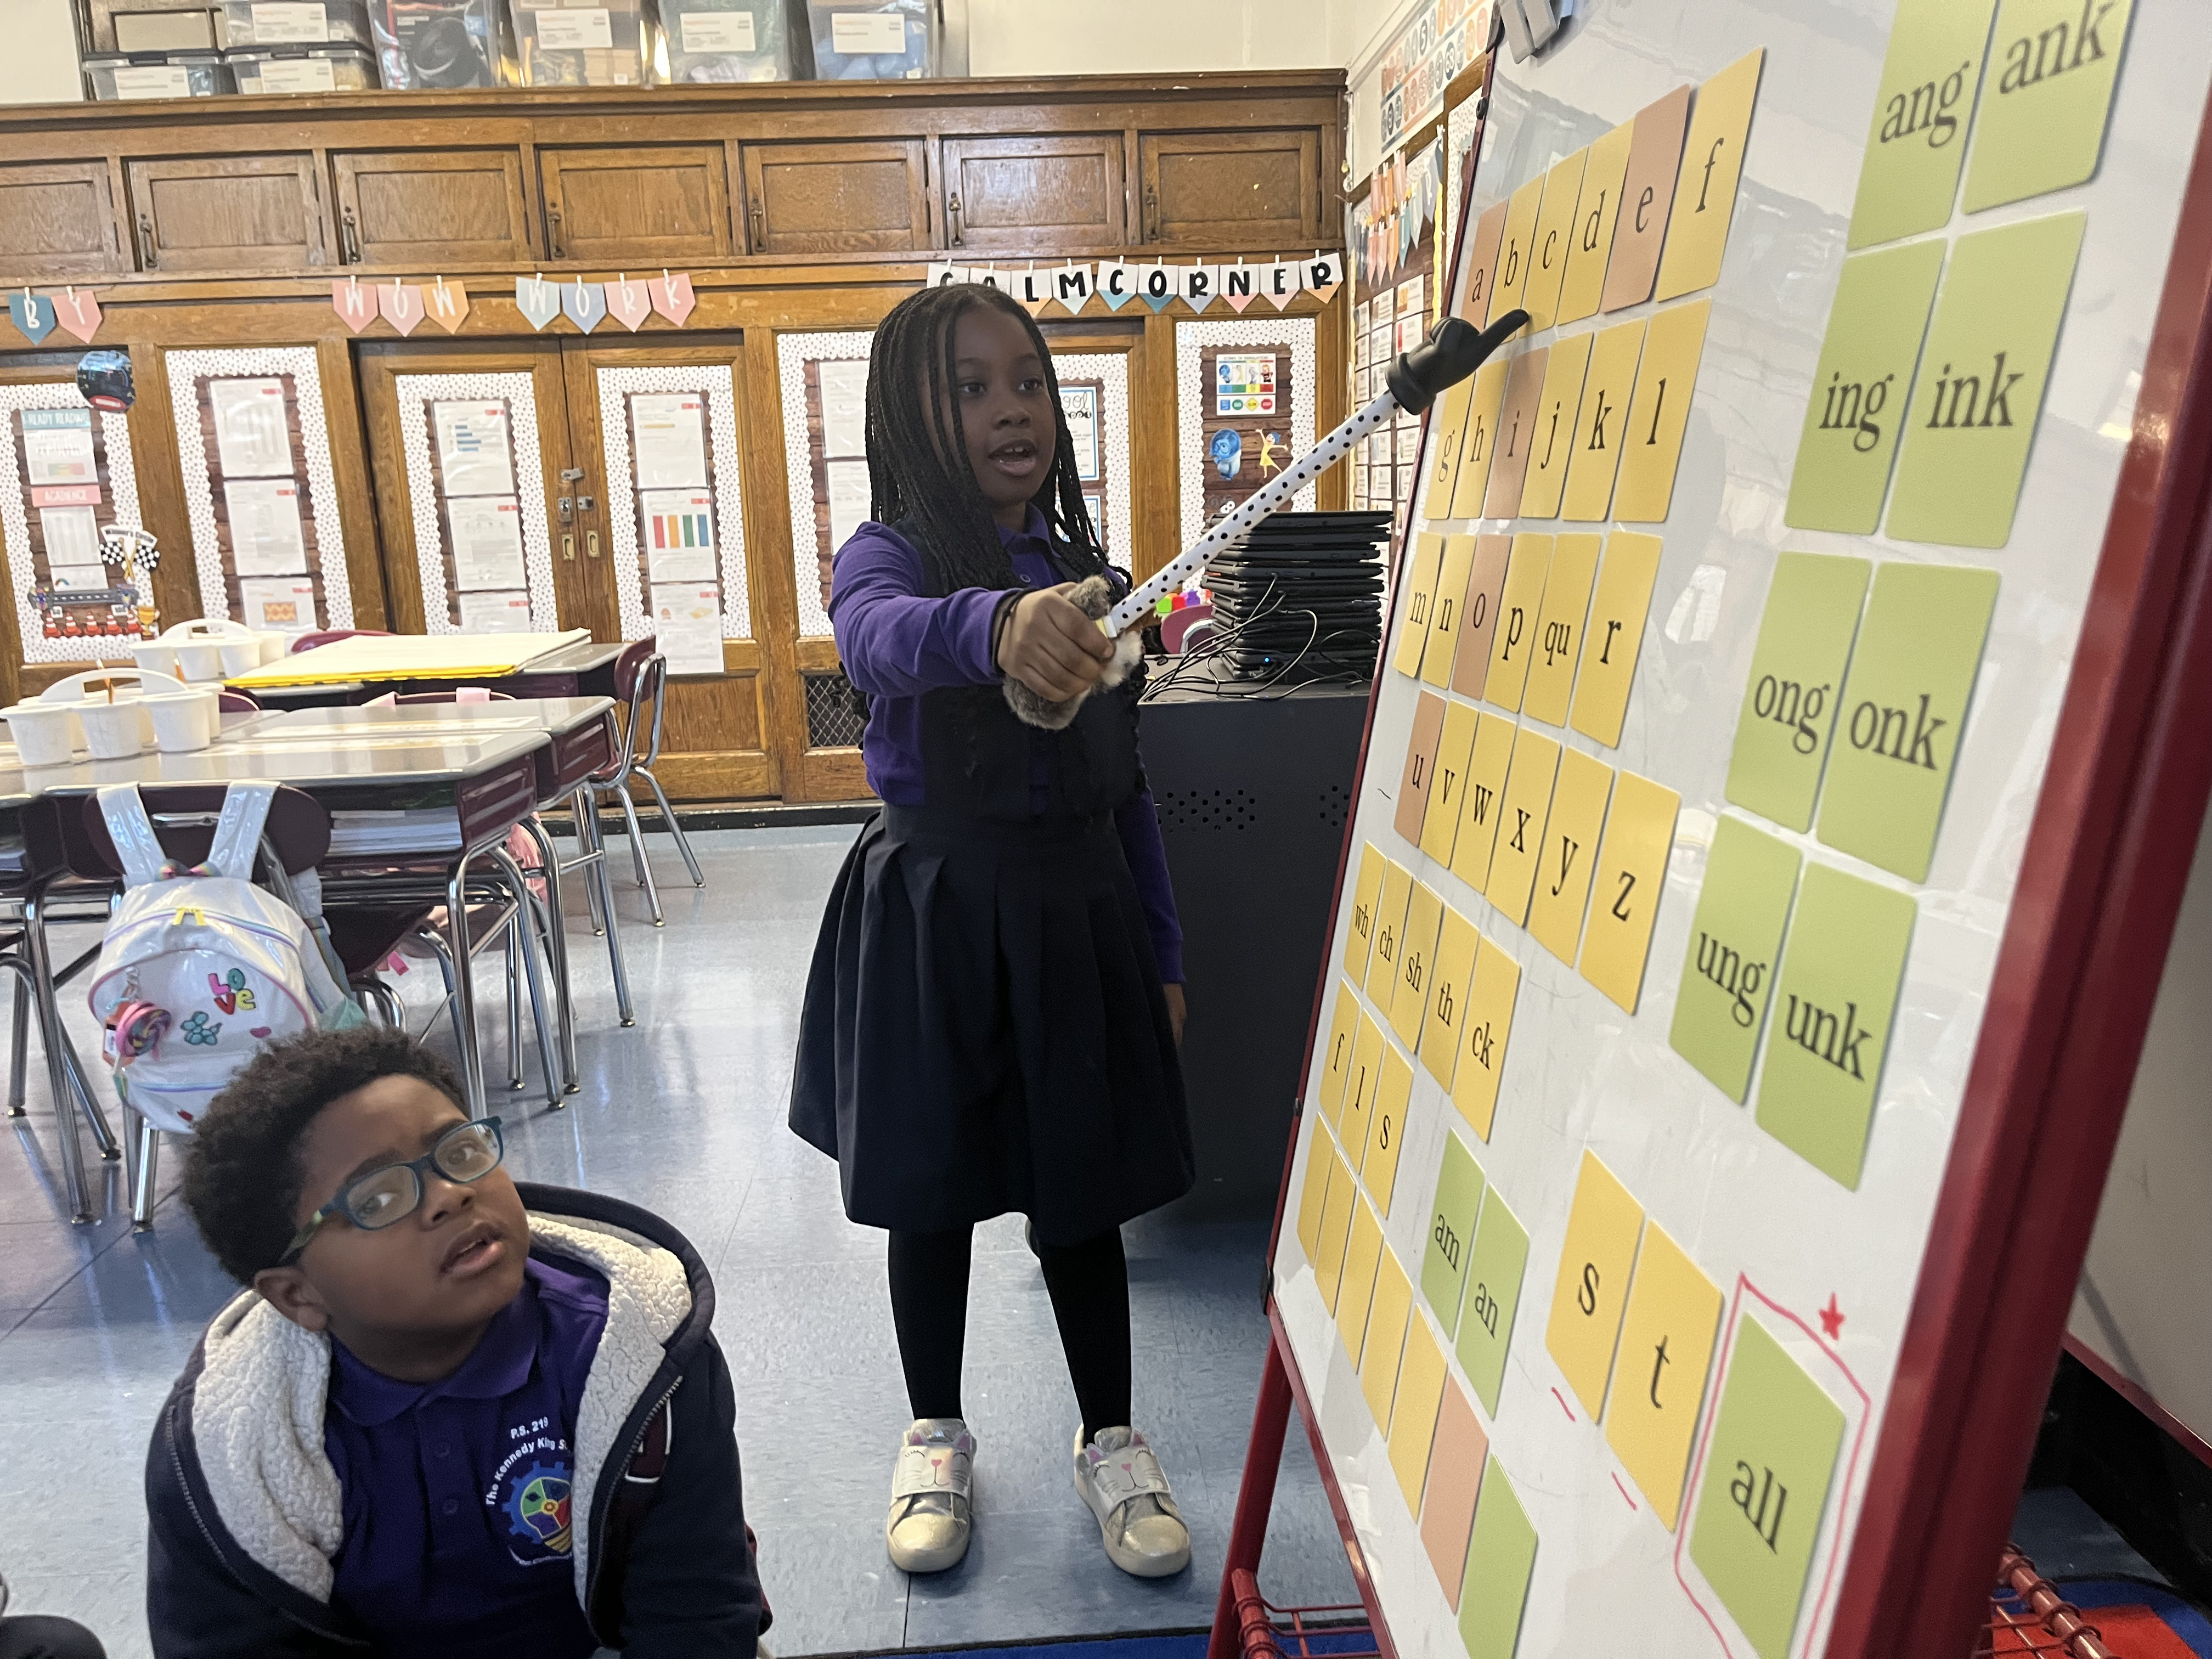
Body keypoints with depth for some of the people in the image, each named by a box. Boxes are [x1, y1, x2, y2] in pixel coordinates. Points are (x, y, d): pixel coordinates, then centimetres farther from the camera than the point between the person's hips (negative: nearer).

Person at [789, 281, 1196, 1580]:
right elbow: (876, 636, -35)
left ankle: (1112, 1441, 34)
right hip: (934, 918, -3)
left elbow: (1128, 786, 9)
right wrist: (994, 623, -57)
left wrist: (1160, 959, 8)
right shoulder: (891, 552, -7)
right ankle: (940, 1441, 36)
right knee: (931, 1196, 12)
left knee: (1084, 1193, 13)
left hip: (1077, 911, 3)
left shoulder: (1085, 573, 6)